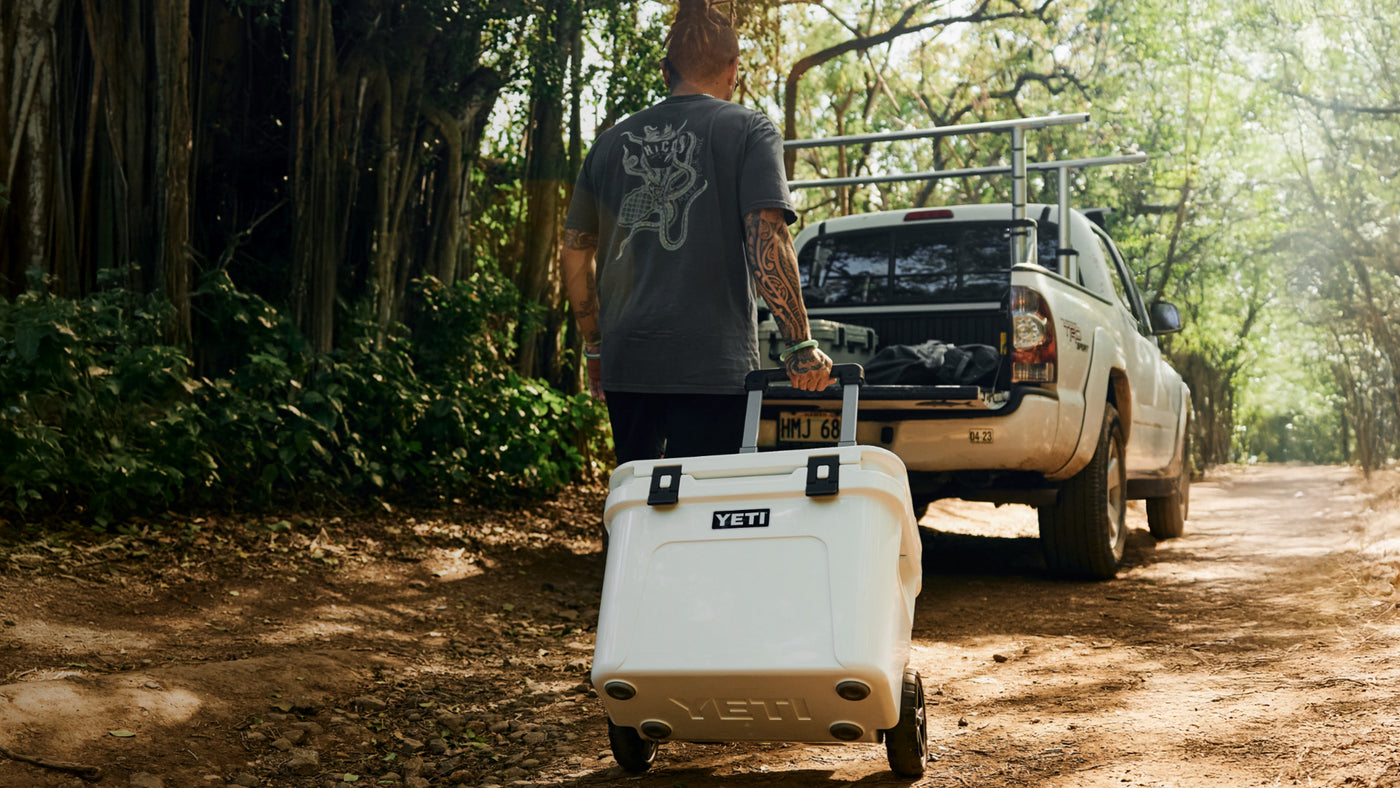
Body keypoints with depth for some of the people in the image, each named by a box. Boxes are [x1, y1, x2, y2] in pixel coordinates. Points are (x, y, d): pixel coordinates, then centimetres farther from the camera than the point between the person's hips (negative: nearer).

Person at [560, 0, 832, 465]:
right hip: (713, 365, -5)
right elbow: (767, 242, -11)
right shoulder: (748, 130, 1)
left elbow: (574, 257, 15)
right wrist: (800, 345, -9)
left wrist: (595, 345, 25)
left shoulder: (611, 143, 14)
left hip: (625, 363, 5)